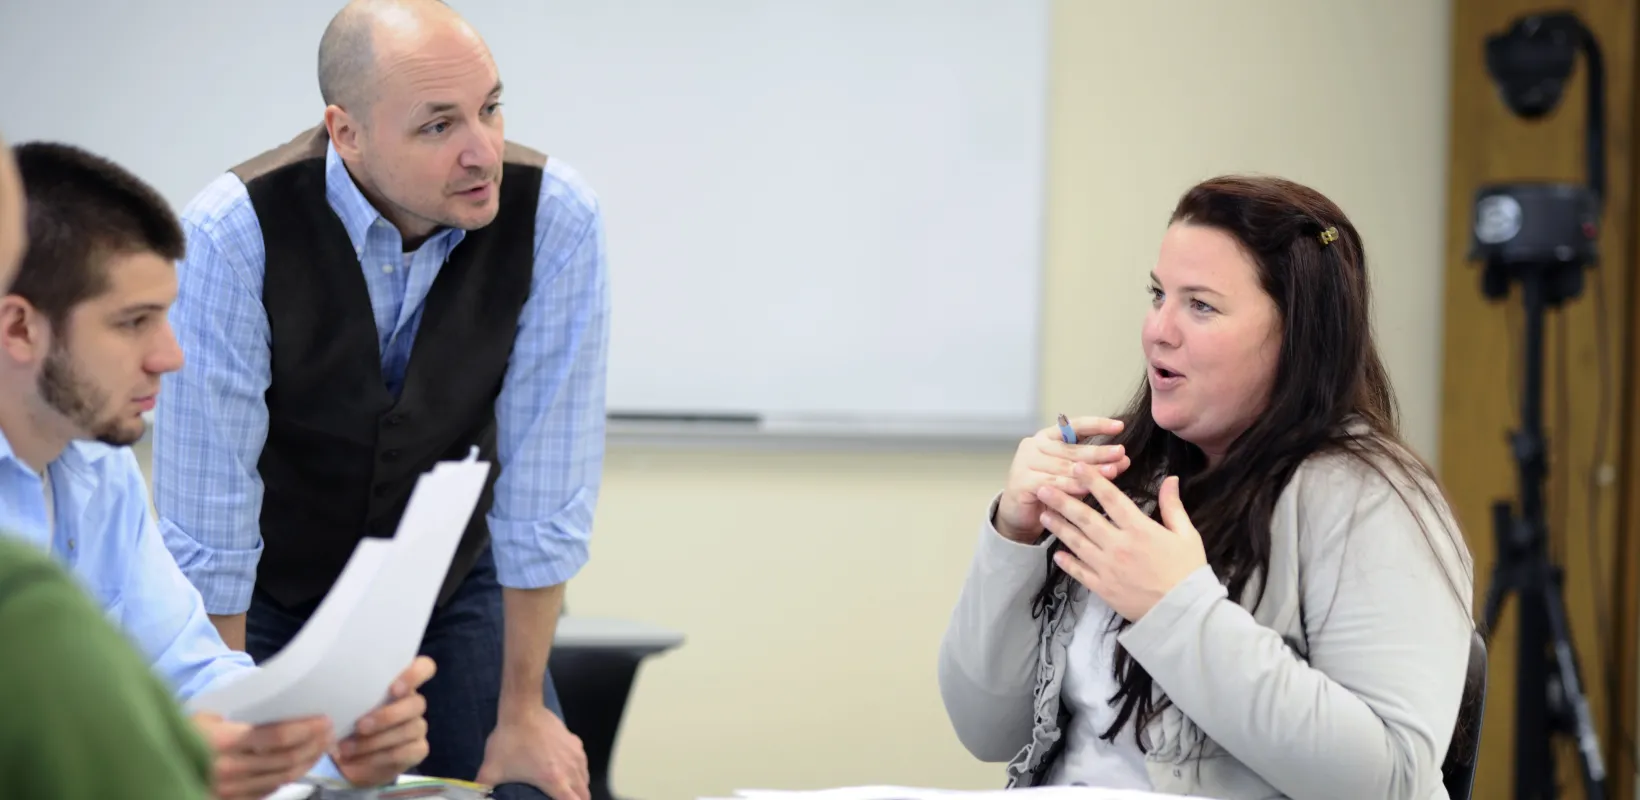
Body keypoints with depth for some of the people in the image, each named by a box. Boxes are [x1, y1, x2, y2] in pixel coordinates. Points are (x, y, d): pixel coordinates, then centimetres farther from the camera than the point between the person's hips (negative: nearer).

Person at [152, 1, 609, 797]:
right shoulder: (235, 233, -29)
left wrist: (522, 712, -11)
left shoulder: (555, 217, -22)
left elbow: (545, 484, -16)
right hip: (270, 595, -2)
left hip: (452, 583, 2)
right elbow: (205, 519, -24)